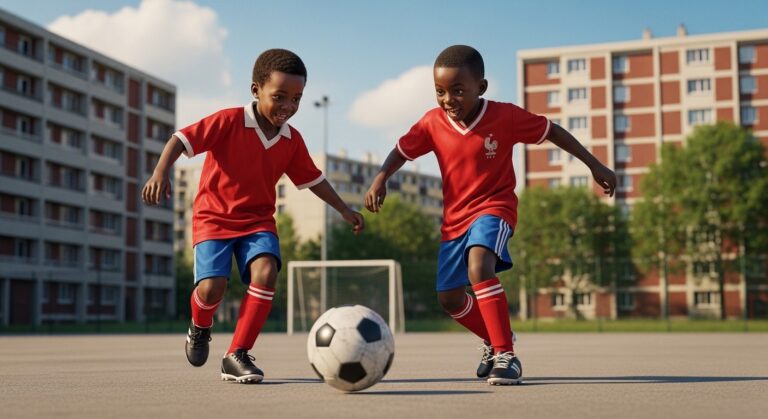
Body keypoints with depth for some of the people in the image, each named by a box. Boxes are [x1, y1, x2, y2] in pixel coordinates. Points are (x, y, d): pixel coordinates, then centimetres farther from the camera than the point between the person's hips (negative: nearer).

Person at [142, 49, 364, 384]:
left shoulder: (292, 140, 1)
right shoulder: (228, 121, -14)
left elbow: (311, 178, 15)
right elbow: (182, 139, -16)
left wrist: (343, 210, 15)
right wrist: (161, 172, -32)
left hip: (258, 220, 4)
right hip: (214, 217, -4)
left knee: (265, 271, -25)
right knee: (212, 287, -21)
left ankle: (237, 355, -13)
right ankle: (200, 328, 18)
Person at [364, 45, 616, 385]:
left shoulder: (505, 116, -16)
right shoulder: (433, 122, -9)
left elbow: (553, 132, -5)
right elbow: (402, 151, 3)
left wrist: (595, 166, -3)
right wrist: (380, 179, -17)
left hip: (494, 207, -5)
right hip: (455, 216, 5)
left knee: (478, 265, -34)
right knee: (449, 298, 9)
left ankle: (506, 355, -26)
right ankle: (494, 340, 37)